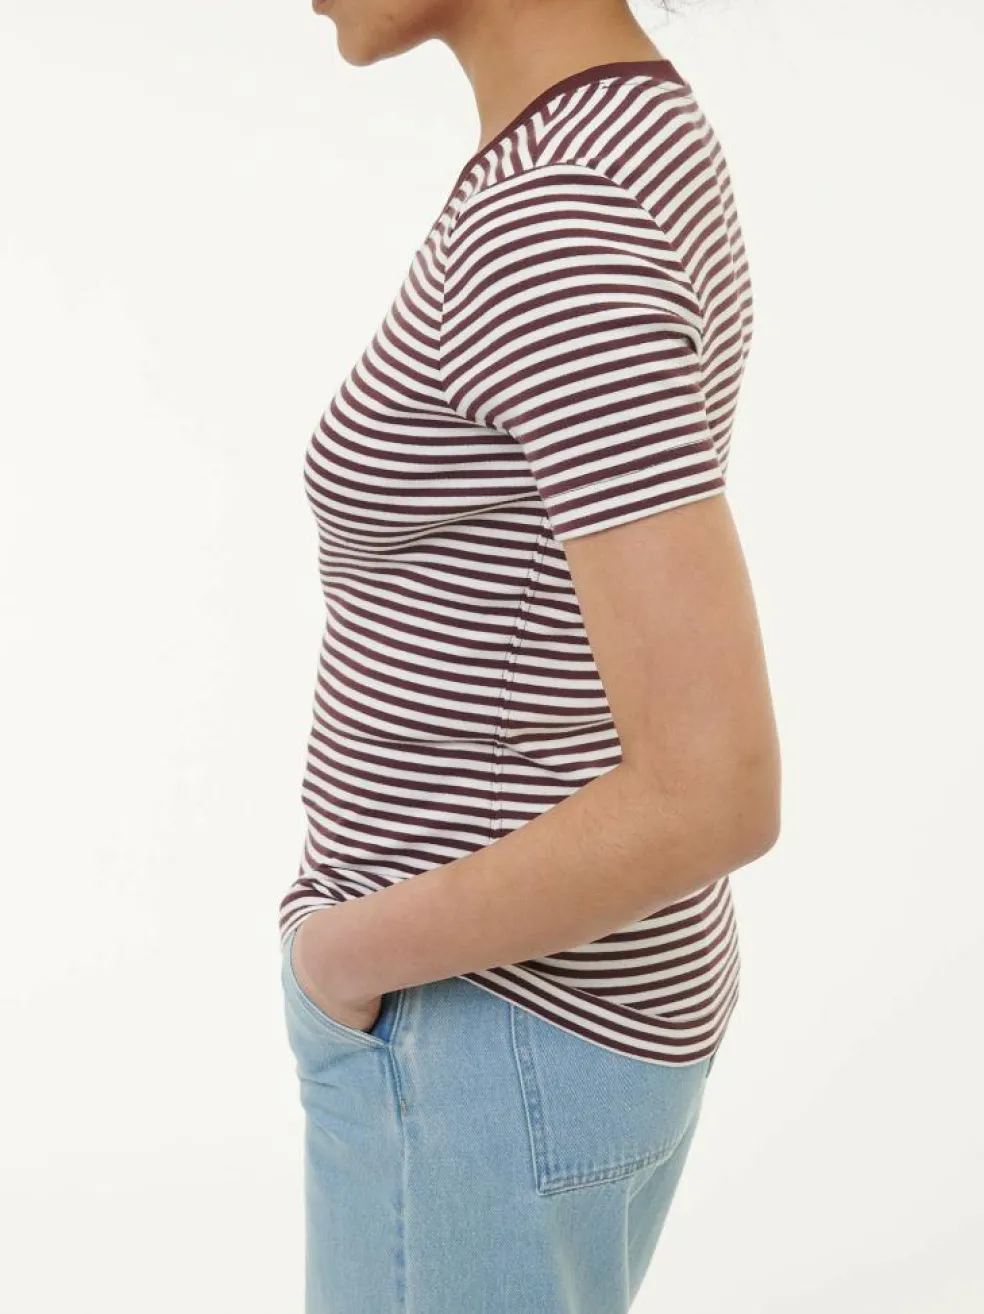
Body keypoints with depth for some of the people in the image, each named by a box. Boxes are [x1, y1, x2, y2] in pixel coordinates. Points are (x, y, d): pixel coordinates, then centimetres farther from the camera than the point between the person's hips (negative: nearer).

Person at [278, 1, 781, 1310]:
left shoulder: (560, 235, -27)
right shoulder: (645, 159, 5)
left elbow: (720, 792, -31)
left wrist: (357, 952, -15)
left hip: (478, 1047, -10)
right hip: (577, 989, 10)